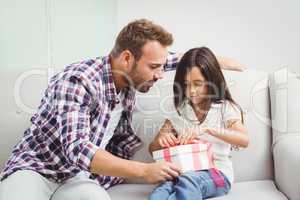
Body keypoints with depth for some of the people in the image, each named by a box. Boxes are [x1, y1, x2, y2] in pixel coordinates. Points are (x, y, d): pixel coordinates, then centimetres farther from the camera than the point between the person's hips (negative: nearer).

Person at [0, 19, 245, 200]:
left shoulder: (131, 73, -1)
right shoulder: (77, 80, -22)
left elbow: (176, 58, 18)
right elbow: (77, 150, -29)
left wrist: (219, 61, 24)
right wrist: (144, 171, -26)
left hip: (79, 177, 5)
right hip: (34, 168, -4)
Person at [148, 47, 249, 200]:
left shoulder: (225, 108, 3)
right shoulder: (178, 113, 11)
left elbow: (244, 140, -14)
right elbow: (152, 149, 12)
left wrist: (207, 129, -24)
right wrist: (161, 139, -12)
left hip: (217, 174, -2)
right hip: (184, 173, 2)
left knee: (188, 180, -36)